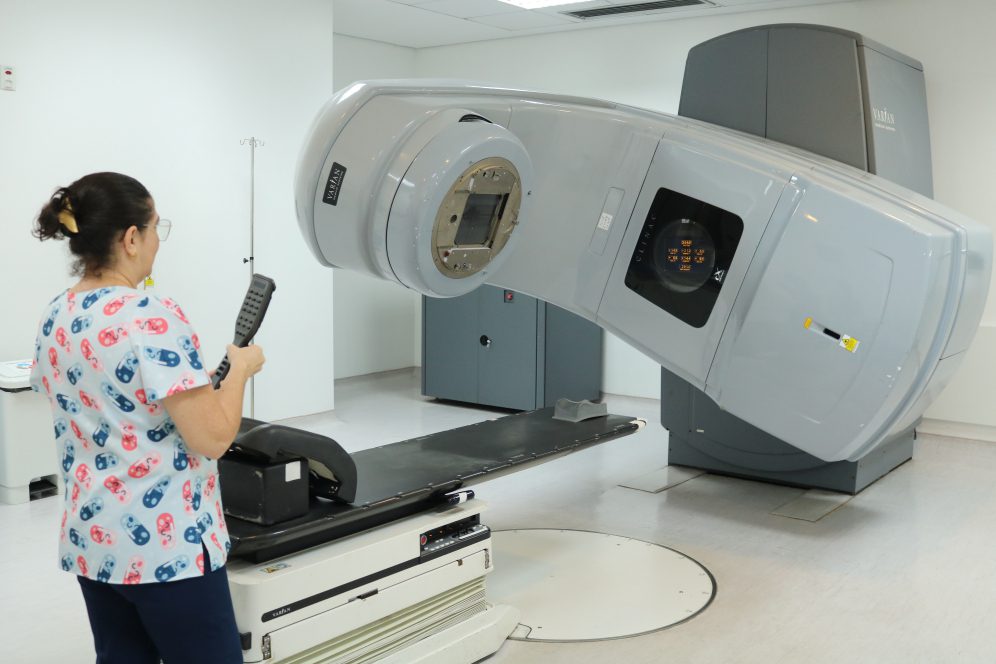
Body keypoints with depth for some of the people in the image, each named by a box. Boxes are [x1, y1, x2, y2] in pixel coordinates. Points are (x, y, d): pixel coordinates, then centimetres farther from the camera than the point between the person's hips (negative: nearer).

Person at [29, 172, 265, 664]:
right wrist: (241, 368, -5)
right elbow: (211, 438, -21)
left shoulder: (54, 320, 5)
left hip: (90, 540, 8)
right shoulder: (153, 319, -21)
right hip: (165, 545, -8)